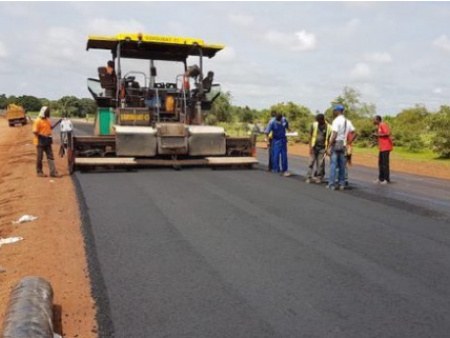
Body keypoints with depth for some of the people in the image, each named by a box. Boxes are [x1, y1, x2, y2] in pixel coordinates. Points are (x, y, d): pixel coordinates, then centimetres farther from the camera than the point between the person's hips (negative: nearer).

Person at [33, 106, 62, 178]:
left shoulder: (48, 120, 8)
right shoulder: (38, 121, -15)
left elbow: (50, 128, 20)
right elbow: (35, 132, -18)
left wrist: (57, 123, 8)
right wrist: (43, 136, -20)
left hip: (47, 141, 7)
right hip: (40, 142, -7)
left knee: (50, 157, 4)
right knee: (40, 157, 4)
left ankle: (53, 172, 5)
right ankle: (39, 172, 17)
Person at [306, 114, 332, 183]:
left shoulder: (328, 127, -6)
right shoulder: (314, 125, -3)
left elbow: (328, 139, 2)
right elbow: (310, 136, 0)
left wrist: (327, 149, 1)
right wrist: (310, 147, -5)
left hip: (322, 148, -1)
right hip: (314, 146, 1)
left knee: (320, 163, 1)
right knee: (312, 162, -2)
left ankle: (319, 177, 12)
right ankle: (309, 177, 2)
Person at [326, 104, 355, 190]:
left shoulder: (336, 121, -12)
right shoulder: (347, 121, 12)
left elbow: (334, 135, -18)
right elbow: (353, 131, 10)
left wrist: (329, 147, -17)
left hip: (336, 144, -7)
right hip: (343, 144, 7)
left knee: (333, 164, -5)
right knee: (342, 165, 11)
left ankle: (331, 184, -5)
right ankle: (342, 183, 14)